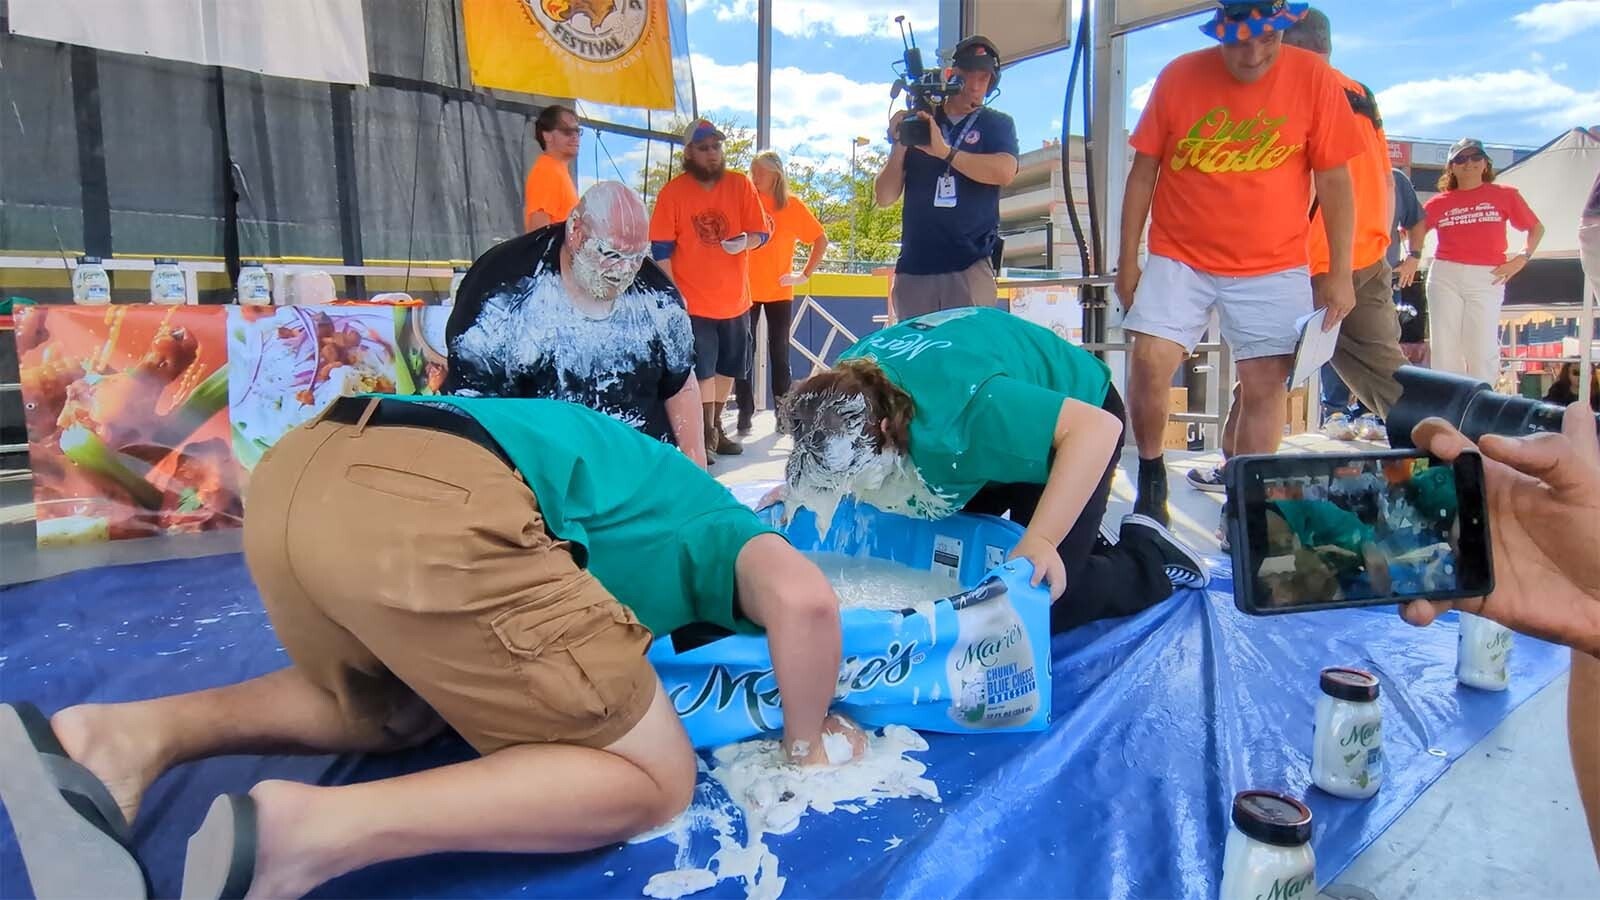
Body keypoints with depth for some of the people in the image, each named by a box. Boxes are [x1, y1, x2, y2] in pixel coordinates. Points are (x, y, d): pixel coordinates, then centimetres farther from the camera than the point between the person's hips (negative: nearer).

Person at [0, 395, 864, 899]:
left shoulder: (648, 474, 41)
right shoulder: (722, 533, 22)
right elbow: (804, 598, 0)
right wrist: (807, 745, 15)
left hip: (301, 468, 9)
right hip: (426, 504, -8)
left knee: (392, 712, 34)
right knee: (650, 778, 5)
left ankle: (133, 735, 10)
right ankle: (310, 829, -12)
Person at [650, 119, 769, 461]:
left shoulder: (740, 185, 2)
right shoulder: (672, 192, -5)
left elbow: (761, 232, 3)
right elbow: (661, 248, -6)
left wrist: (745, 241, -20)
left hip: (735, 299, 4)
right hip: (693, 301, -4)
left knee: (728, 368, 14)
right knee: (703, 369, -7)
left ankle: (716, 428, 31)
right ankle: (707, 435, 5)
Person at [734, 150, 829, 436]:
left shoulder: (792, 205, -1)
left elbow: (821, 240, 3)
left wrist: (806, 274, -2)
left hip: (779, 291, 0)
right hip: (746, 290, 0)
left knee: (779, 350, 7)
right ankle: (745, 411, 9)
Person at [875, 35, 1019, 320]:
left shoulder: (997, 124, 11)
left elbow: (1004, 172, -11)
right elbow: (884, 198, 10)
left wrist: (945, 151, -19)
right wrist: (898, 147, -7)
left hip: (970, 265, -2)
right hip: (913, 267, 2)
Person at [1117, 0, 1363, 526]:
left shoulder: (1314, 78, -4)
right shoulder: (1179, 77, -3)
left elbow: (1334, 180, 0)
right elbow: (1143, 172, 2)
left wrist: (1340, 274, -2)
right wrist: (1128, 260, 1)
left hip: (1273, 268, 0)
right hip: (1179, 258, 0)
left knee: (1264, 384, 1)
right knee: (1149, 363, -14)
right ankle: (1150, 473, 10)